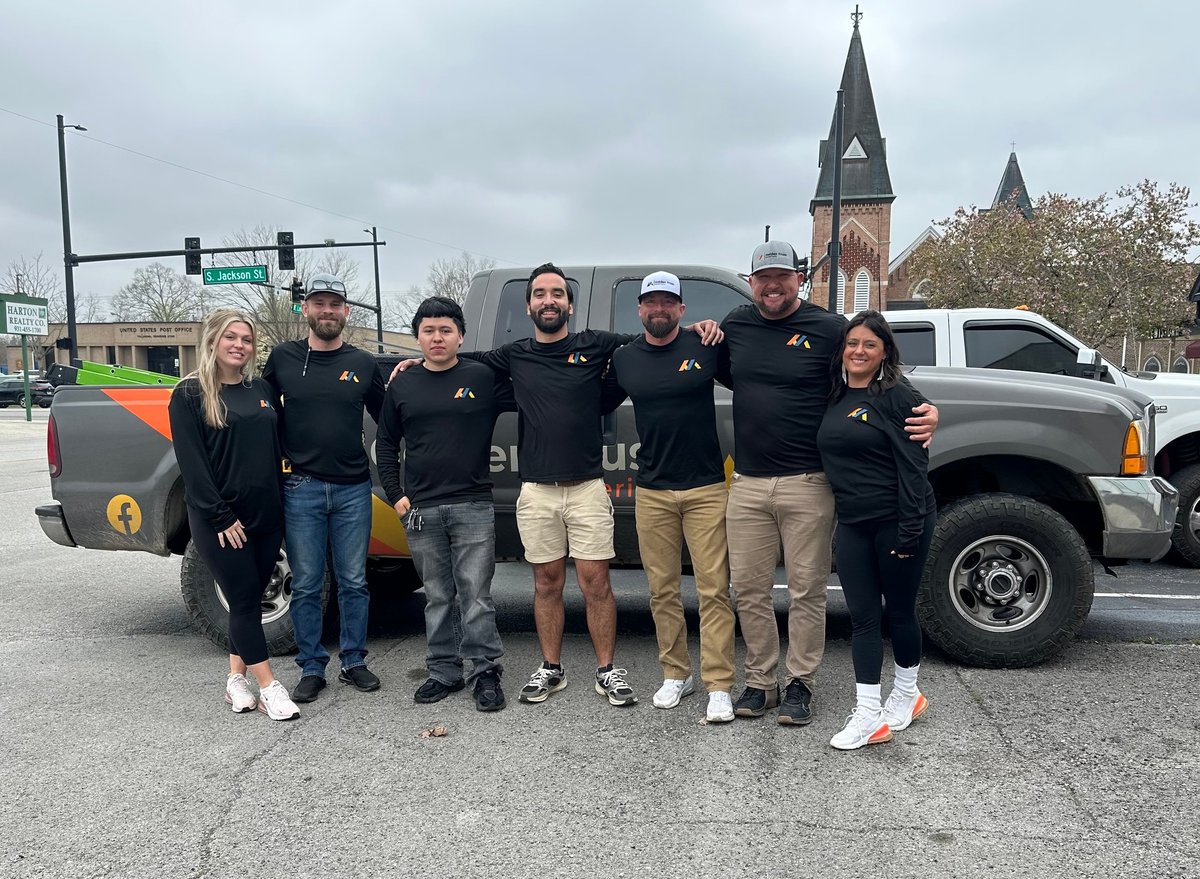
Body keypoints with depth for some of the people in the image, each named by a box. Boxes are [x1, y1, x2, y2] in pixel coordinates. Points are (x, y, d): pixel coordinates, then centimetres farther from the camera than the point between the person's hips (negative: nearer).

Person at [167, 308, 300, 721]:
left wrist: (279, 500, 8)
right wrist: (220, 516, -14)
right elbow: (191, 462, -10)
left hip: (266, 514, 5)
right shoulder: (189, 395, -5)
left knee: (251, 598, 10)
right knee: (244, 598, -3)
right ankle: (269, 688, 4)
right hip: (220, 520, -5)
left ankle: (236, 679, 22)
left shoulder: (260, 388, 10)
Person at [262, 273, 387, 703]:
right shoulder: (282, 358, 4)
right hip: (301, 488, -1)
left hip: (353, 489, 1)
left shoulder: (363, 364, 7)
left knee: (354, 582, 8)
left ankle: (354, 662, 22)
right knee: (306, 585, 6)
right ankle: (311, 668, 19)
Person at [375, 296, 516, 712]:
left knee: (475, 594, 0)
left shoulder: (484, 378, 1)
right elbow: (385, 445, 14)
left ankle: (486, 671, 10)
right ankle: (444, 671, 23)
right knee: (437, 596, 11)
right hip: (420, 510, 3)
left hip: (473, 506, -3)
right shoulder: (402, 386, 9)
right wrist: (396, 495, 7)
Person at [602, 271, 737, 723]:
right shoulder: (624, 358, 7)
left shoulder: (706, 347, -2)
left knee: (713, 589, -2)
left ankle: (719, 686, 5)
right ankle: (676, 674, 24)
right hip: (652, 491, 3)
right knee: (662, 589, 9)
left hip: (706, 488, -3)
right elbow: (600, 404, 19)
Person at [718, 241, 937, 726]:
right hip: (746, 483, 4)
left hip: (807, 485, -4)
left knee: (806, 591, 6)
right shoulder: (735, 325, 10)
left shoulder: (829, 328, -3)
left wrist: (923, 413, -17)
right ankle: (759, 682, 25)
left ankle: (799, 684, 22)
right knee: (748, 589, 9)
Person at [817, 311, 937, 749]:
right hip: (852, 524, 6)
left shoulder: (896, 397, -10)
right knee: (862, 617, 4)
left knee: (899, 611, 10)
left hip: (897, 521, -5)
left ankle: (906, 694, 32)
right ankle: (868, 715, 8)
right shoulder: (834, 399, 9)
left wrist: (909, 532, -18)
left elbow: (913, 467, -14)